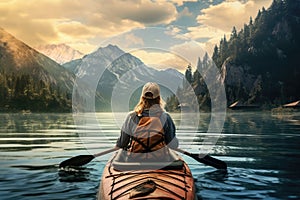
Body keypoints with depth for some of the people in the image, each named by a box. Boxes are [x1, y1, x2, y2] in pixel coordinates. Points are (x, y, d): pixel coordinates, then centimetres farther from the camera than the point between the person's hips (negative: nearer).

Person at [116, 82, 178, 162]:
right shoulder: (165, 117, -6)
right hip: (160, 161, 0)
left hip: (135, 160, 1)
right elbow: (173, 145, -3)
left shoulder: (131, 117, -4)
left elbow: (121, 144, 3)